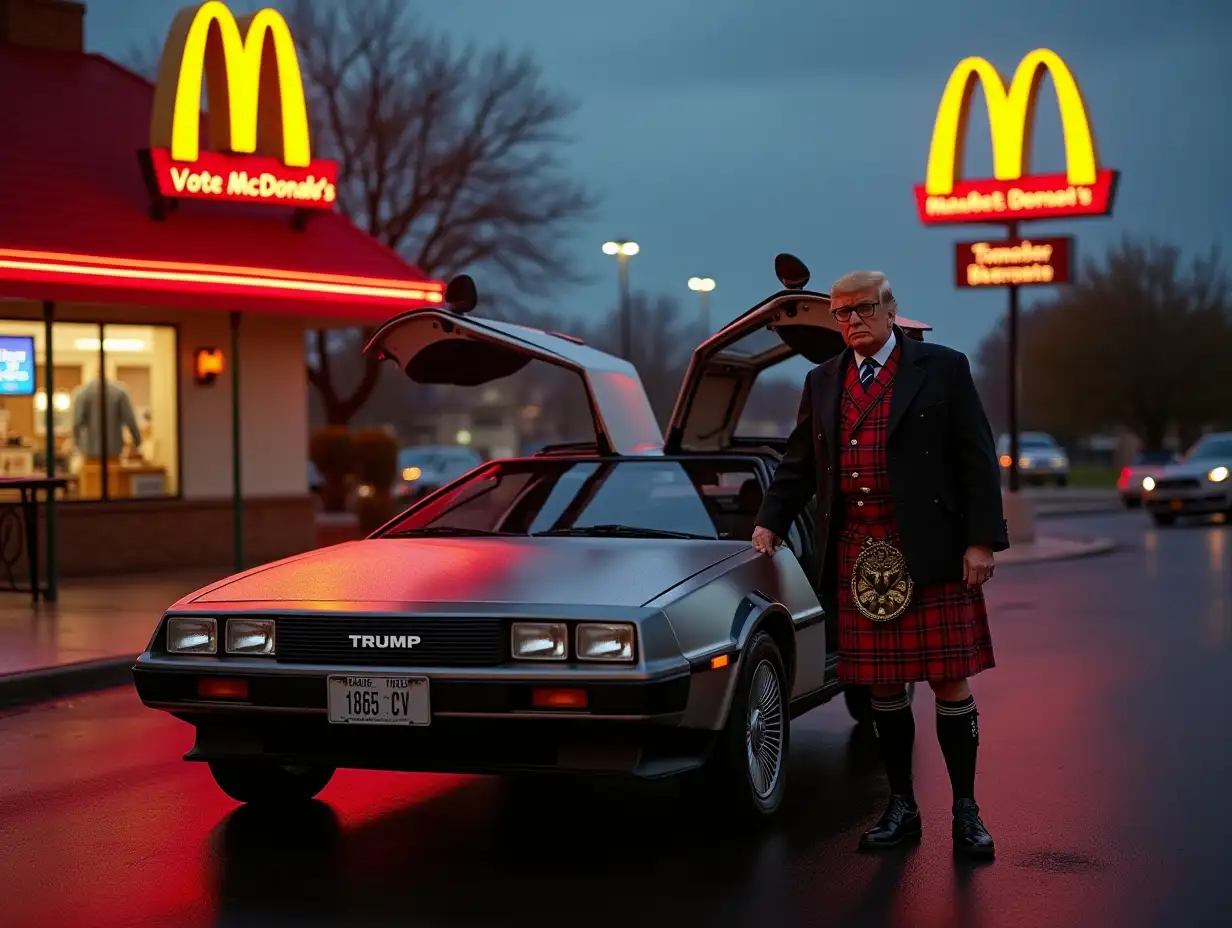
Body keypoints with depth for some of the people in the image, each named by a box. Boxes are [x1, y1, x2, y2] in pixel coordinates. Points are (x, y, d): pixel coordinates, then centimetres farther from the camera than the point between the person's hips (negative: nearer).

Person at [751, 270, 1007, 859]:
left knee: (949, 681, -1)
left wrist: (981, 541, -9)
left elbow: (976, 460, -1)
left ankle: (966, 811, 9)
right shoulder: (822, 383, 15)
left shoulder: (943, 368, 3)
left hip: (931, 552, -4)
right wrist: (770, 523, 8)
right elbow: (798, 465, 22)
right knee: (883, 685, 8)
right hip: (858, 554, 4)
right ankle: (901, 808, 18)